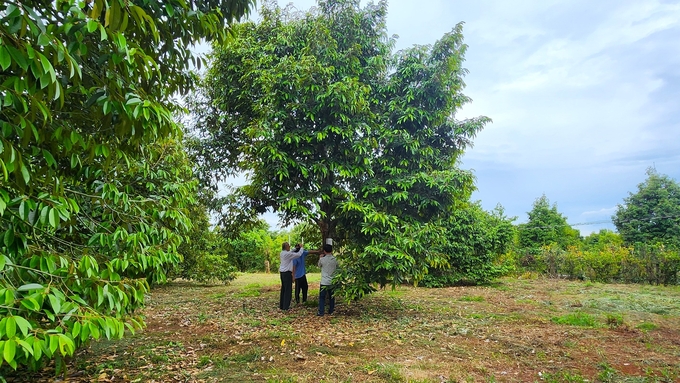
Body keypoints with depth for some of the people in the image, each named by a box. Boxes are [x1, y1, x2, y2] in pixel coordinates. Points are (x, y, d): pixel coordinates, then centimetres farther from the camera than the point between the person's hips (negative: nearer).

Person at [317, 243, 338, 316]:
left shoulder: (322, 259, -11)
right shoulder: (335, 259, -3)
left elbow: (319, 265, 10)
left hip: (324, 282, -3)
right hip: (332, 281, 3)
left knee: (322, 297, 4)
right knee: (332, 297, 16)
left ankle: (321, 312, 1)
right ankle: (331, 310, 23)